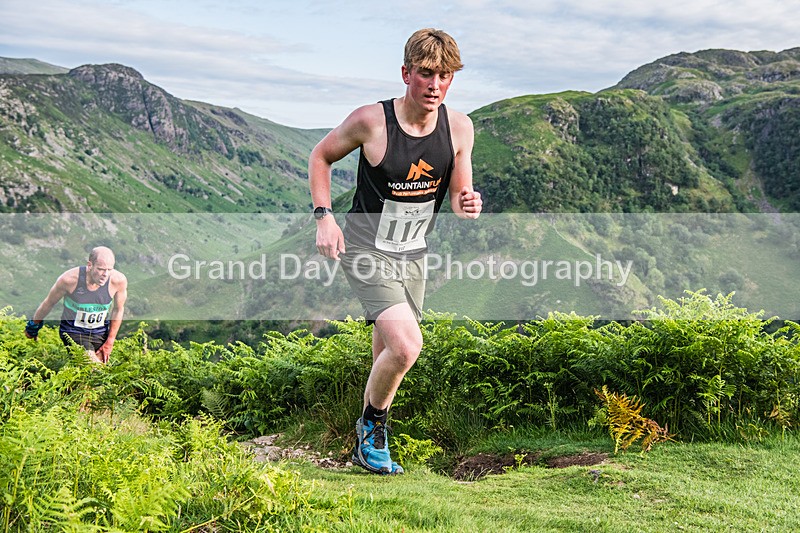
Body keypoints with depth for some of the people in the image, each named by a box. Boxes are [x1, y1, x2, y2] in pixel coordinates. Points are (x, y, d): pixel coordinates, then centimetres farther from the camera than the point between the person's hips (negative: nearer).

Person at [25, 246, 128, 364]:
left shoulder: (118, 280, -19)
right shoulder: (70, 279, -23)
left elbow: (118, 309, 1)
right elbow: (49, 303, -3)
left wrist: (110, 342, 3)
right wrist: (33, 326, 12)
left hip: (101, 333, 4)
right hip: (73, 331, -4)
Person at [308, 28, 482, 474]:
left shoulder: (459, 127, -7)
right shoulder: (371, 120, -18)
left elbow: (458, 196, 3)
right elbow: (320, 156, -1)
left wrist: (468, 204, -22)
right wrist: (324, 216, -12)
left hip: (414, 254, 5)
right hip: (366, 249, -5)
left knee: (389, 356, 15)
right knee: (406, 345, -21)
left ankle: (367, 441, 38)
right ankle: (373, 427, 7)